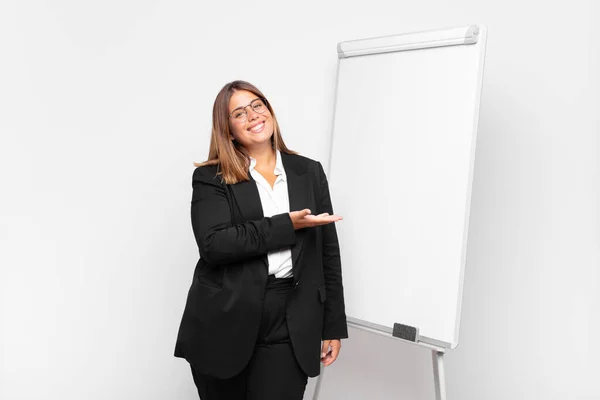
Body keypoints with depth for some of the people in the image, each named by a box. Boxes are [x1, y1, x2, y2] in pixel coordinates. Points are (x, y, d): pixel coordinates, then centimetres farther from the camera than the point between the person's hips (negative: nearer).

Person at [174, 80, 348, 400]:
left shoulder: (310, 172, 8)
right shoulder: (211, 178, 0)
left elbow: (328, 254, 8)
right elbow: (213, 245, -16)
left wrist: (333, 326, 7)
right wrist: (287, 225, -18)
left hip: (290, 328, 1)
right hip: (224, 325, -1)